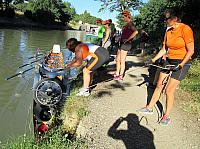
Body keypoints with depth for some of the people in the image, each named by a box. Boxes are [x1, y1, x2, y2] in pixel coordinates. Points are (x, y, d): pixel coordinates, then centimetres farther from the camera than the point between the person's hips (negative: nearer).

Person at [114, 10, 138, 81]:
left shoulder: (130, 24, -14)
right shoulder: (127, 24, 15)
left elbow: (136, 32, -31)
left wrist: (127, 39, -24)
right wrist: (120, 39, 13)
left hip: (125, 44, -10)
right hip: (122, 44, 10)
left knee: (122, 61, -3)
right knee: (117, 59, 18)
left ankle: (120, 76, 5)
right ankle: (117, 73, 30)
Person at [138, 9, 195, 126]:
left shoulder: (185, 29, -17)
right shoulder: (168, 31, 4)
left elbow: (191, 51, -16)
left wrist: (181, 65, -22)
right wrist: (153, 60, 5)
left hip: (182, 63, -7)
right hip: (169, 61, 7)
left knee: (169, 90, -6)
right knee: (159, 85, 10)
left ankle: (167, 116, 11)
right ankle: (150, 108, 25)